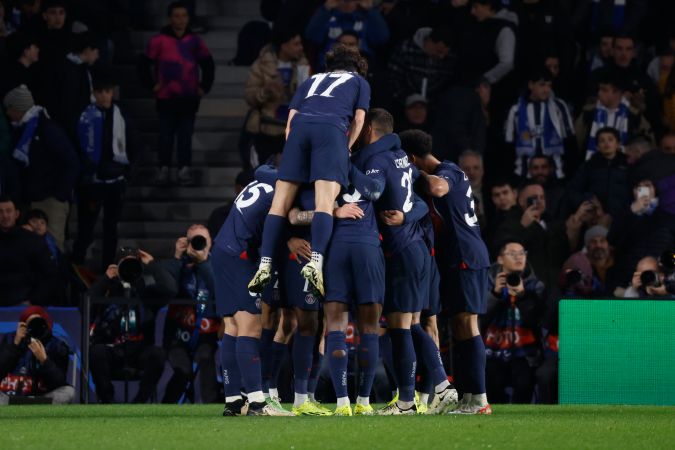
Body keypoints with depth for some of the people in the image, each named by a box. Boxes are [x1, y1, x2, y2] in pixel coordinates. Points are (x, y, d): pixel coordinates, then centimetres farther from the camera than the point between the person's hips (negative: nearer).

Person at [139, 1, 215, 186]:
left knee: (185, 135, 1)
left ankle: (185, 170, 3)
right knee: (166, 135, 2)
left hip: (189, 99, 2)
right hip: (166, 98, -2)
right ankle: (164, 169, 9)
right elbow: (145, 64, 0)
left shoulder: (195, 41, 4)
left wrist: (204, 87, 8)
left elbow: (208, 65, 15)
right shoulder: (159, 41, -5)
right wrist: (152, 85, -3)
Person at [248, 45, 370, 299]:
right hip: (332, 129, -3)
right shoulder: (359, 82, 29)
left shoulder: (312, 80, 35)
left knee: (280, 202, 0)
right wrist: (346, 149, 19)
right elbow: (358, 120, 14)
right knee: (325, 202, -15)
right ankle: (316, 262, -36)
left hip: (300, 127, 3)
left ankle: (265, 266, -12)